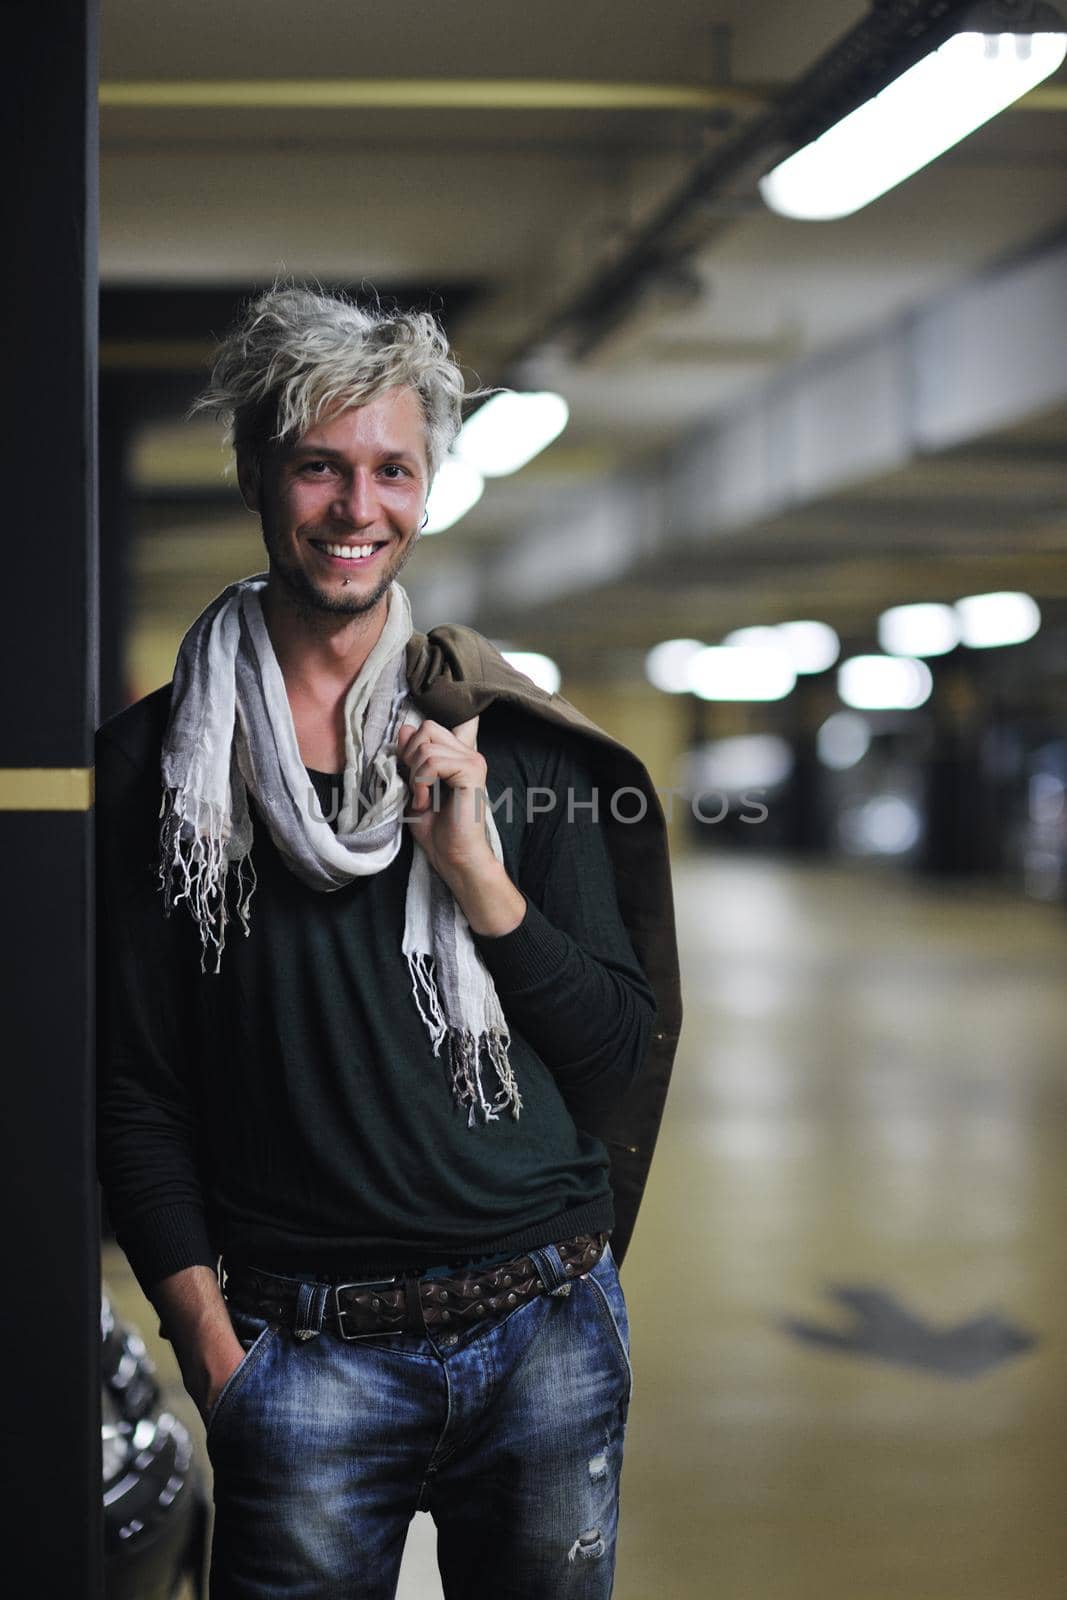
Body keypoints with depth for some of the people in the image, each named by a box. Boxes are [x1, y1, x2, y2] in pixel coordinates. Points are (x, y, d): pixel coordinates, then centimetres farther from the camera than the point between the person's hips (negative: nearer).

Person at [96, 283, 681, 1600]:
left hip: (545, 1331, 2)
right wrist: (211, 1343, -7)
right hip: (306, 1352, -1)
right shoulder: (157, 767, 0)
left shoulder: (516, 744, 4)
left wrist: (478, 873, -10)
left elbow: (617, 1055, 4)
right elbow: (133, 1094, 1)